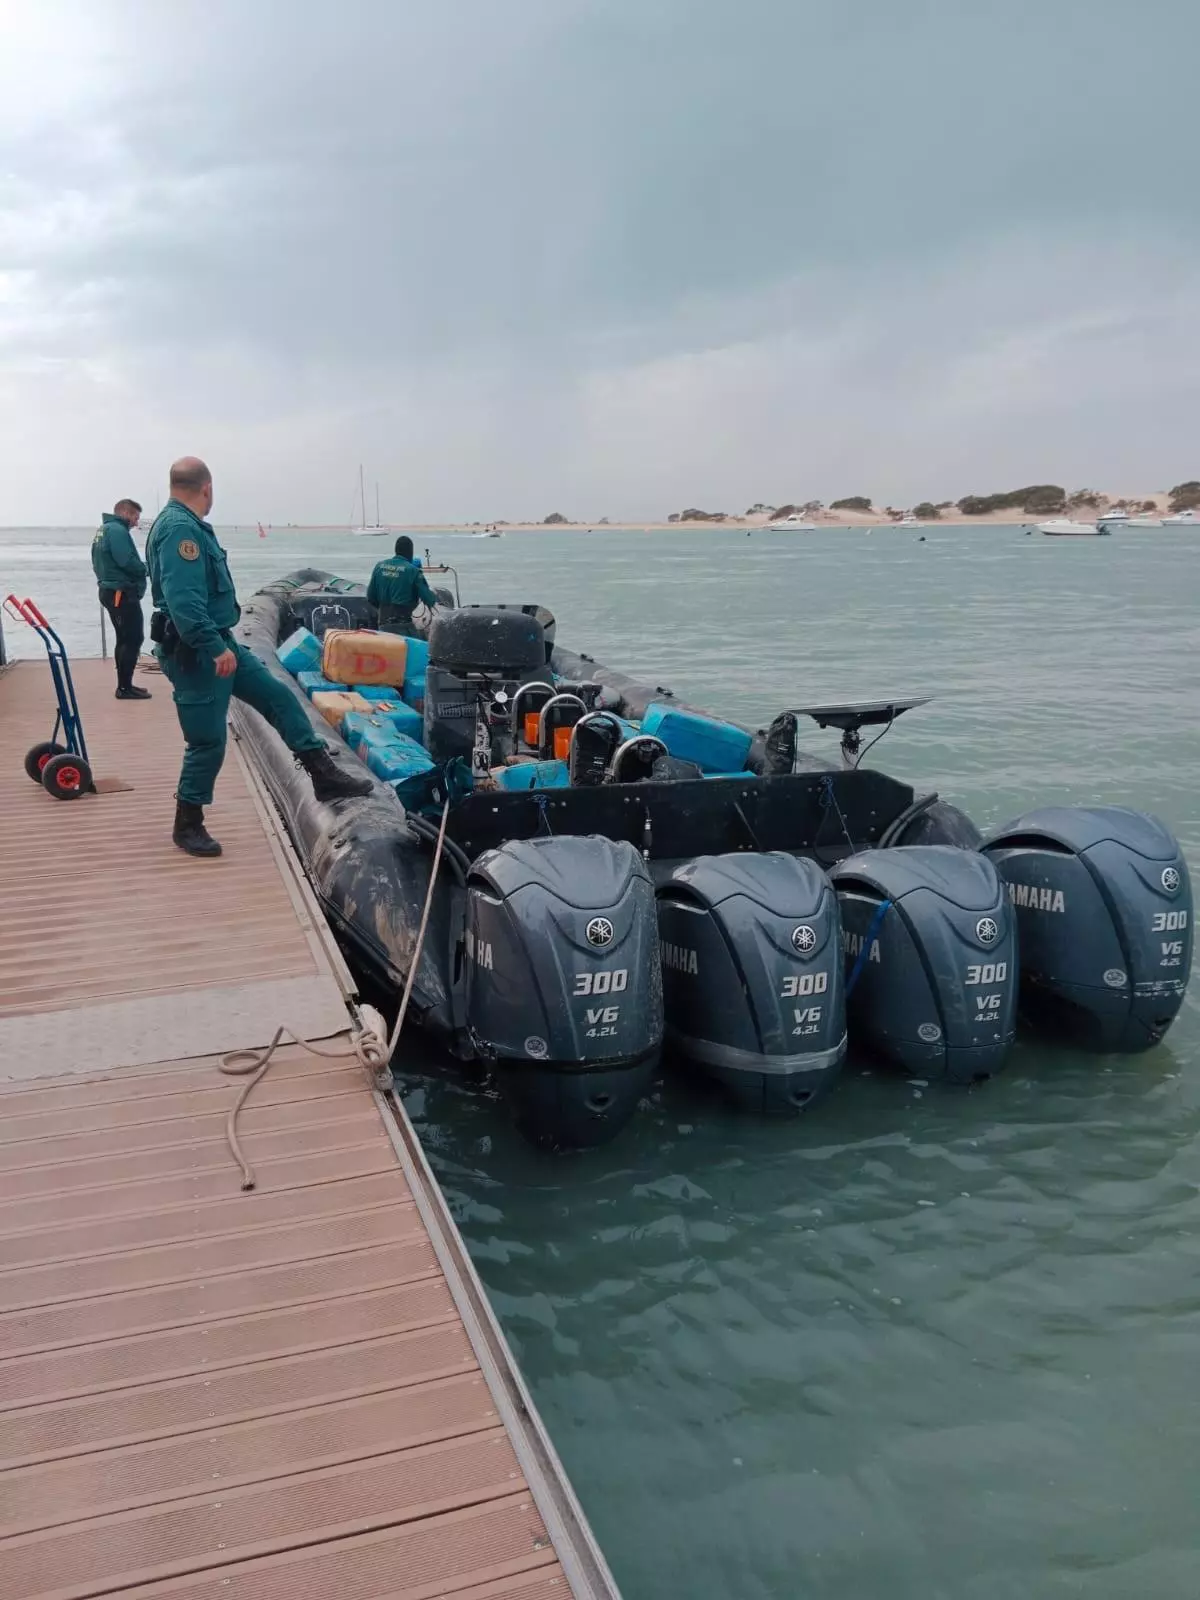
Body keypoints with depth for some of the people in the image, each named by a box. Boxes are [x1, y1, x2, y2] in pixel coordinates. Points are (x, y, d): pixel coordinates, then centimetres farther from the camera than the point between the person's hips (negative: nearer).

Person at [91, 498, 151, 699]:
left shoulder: (104, 529, 18)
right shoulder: (117, 530, -14)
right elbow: (127, 562, -24)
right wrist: (147, 568, -6)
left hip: (111, 590, 11)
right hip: (122, 593, -11)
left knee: (124, 639, 15)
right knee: (133, 639, -9)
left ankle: (124, 685, 19)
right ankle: (125, 687, -9)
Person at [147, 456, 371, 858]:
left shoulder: (186, 524, 12)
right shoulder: (179, 528, -21)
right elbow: (183, 601, -31)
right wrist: (216, 648, -31)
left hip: (218, 644, 10)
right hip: (197, 653, -10)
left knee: (280, 698, 10)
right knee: (208, 741, -1)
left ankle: (325, 776, 13)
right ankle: (188, 826, 14)